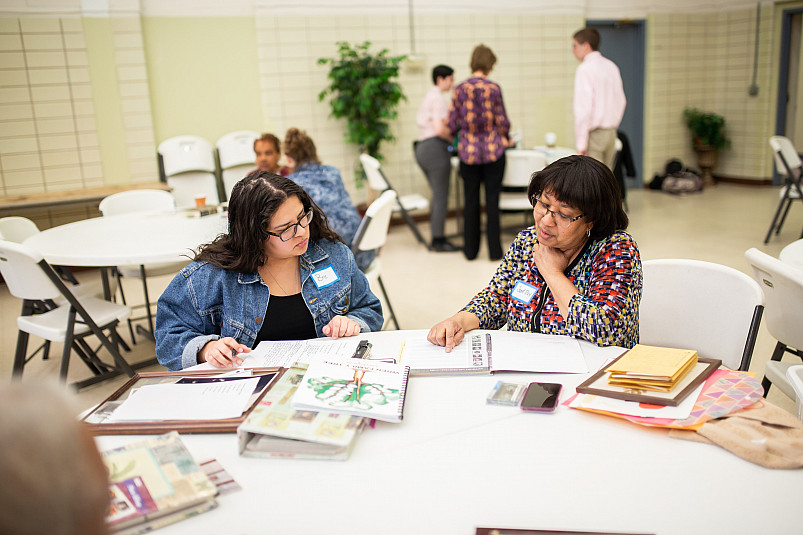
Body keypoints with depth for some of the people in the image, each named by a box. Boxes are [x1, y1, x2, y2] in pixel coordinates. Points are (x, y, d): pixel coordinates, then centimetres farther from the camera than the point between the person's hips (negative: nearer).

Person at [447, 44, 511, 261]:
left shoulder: (460, 89, -2)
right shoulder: (493, 88, -7)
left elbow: (451, 125, -1)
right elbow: (502, 122, -3)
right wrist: (505, 137, 18)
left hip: (469, 151, 2)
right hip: (493, 150, -1)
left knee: (470, 200, 10)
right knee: (492, 200, 5)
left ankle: (471, 249, 17)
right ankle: (495, 250, 10)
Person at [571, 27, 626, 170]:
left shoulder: (585, 69, -13)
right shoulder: (612, 66, 11)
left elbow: (583, 108, -18)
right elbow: (621, 101, 16)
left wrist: (581, 144, -17)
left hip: (593, 134, -8)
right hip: (611, 133, 8)